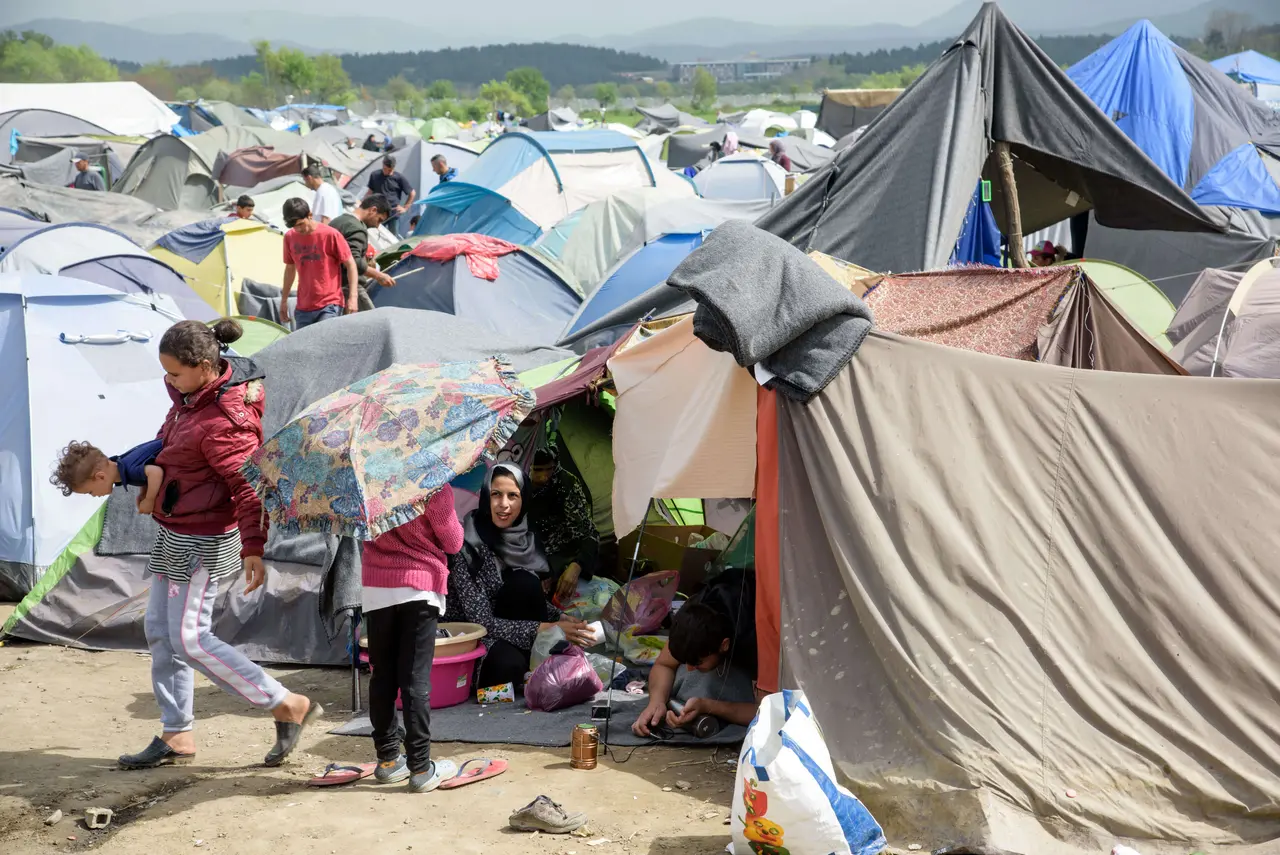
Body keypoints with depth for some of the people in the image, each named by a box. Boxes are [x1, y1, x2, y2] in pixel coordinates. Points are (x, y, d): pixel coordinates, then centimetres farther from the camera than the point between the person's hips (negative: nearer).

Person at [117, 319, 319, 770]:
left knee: (190, 638, -7)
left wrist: (253, 549, -32)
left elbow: (247, 484, -28)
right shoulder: (191, 393, 2)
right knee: (159, 629, 12)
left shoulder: (223, 421, -26)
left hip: (205, 542, -10)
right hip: (176, 532, 10)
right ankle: (176, 736, 22)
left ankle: (289, 707, -1)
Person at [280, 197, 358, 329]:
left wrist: (353, 297, -12)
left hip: (330, 306, -5)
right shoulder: (290, 237, 5)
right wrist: (284, 300, 20)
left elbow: (350, 264, -5)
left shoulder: (330, 234, -10)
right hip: (304, 308, 5)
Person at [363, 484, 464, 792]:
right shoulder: (434, 484, -12)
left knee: (382, 674, 12)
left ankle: (388, 758, 18)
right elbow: (453, 542, -4)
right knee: (415, 678, -2)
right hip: (421, 583, -4)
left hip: (376, 586, 4)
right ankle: (420, 768, 1)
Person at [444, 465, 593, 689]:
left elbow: (531, 602, 12)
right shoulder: (468, 544, -21)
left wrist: (562, 618, -7)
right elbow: (483, 622, -23)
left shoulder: (523, 538, -1)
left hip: (502, 633, 7)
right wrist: (548, 628, -27)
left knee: (524, 583, -21)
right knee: (510, 664, -37)